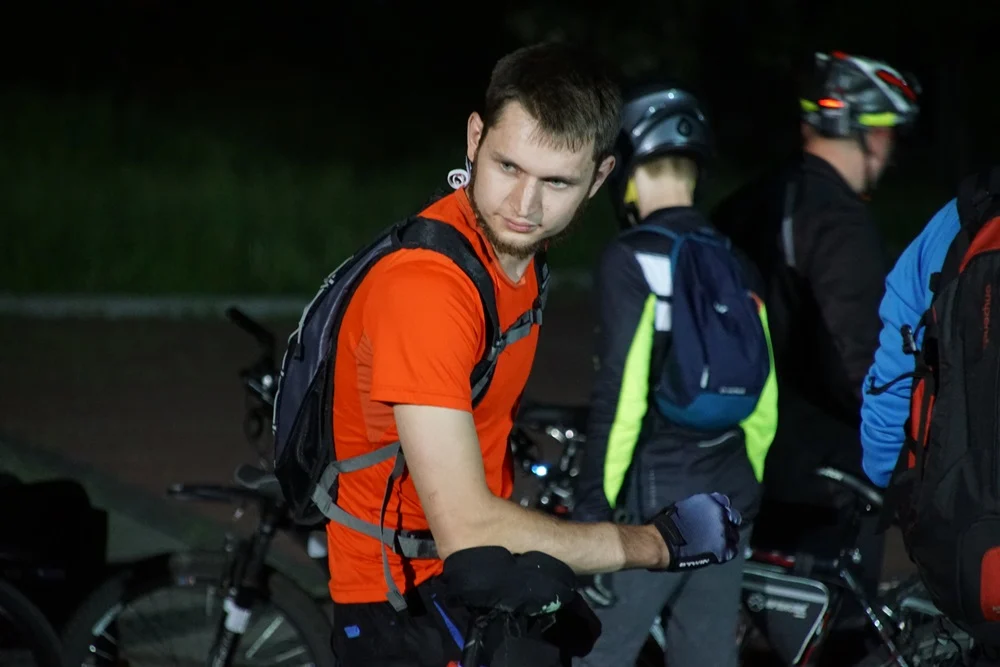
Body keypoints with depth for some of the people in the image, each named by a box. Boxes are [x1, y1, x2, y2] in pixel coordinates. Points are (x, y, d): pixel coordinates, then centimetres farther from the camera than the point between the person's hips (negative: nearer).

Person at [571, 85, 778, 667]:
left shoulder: (634, 259, -11)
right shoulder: (736, 265, 10)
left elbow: (620, 396, -17)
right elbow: (764, 404, 14)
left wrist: (592, 511, -14)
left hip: (654, 506, -7)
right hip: (728, 505, 7)